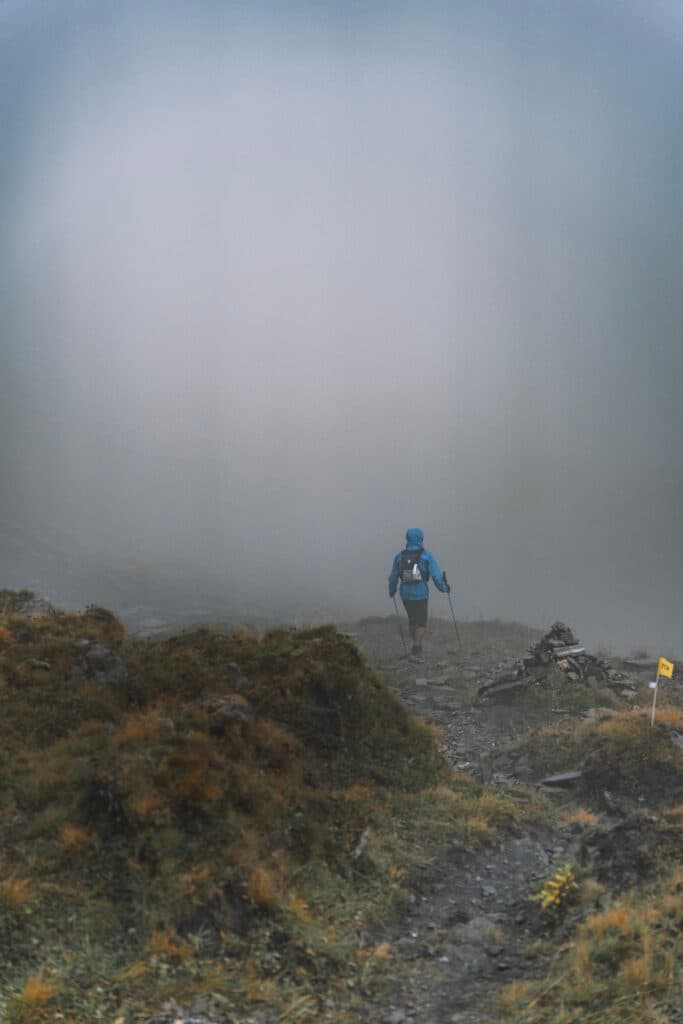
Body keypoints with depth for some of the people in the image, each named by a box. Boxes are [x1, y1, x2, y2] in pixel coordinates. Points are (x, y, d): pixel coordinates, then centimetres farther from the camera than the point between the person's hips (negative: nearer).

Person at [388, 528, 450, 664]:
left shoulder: (400, 556, 0)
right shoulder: (426, 556, -8)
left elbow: (393, 577, 8)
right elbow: (436, 575, -11)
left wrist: (392, 590, 28)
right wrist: (444, 588, 8)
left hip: (405, 594, 3)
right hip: (421, 594, -3)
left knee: (412, 619, 24)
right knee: (421, 624, 7)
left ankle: (418, 649, 30)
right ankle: (415, 653, -4)